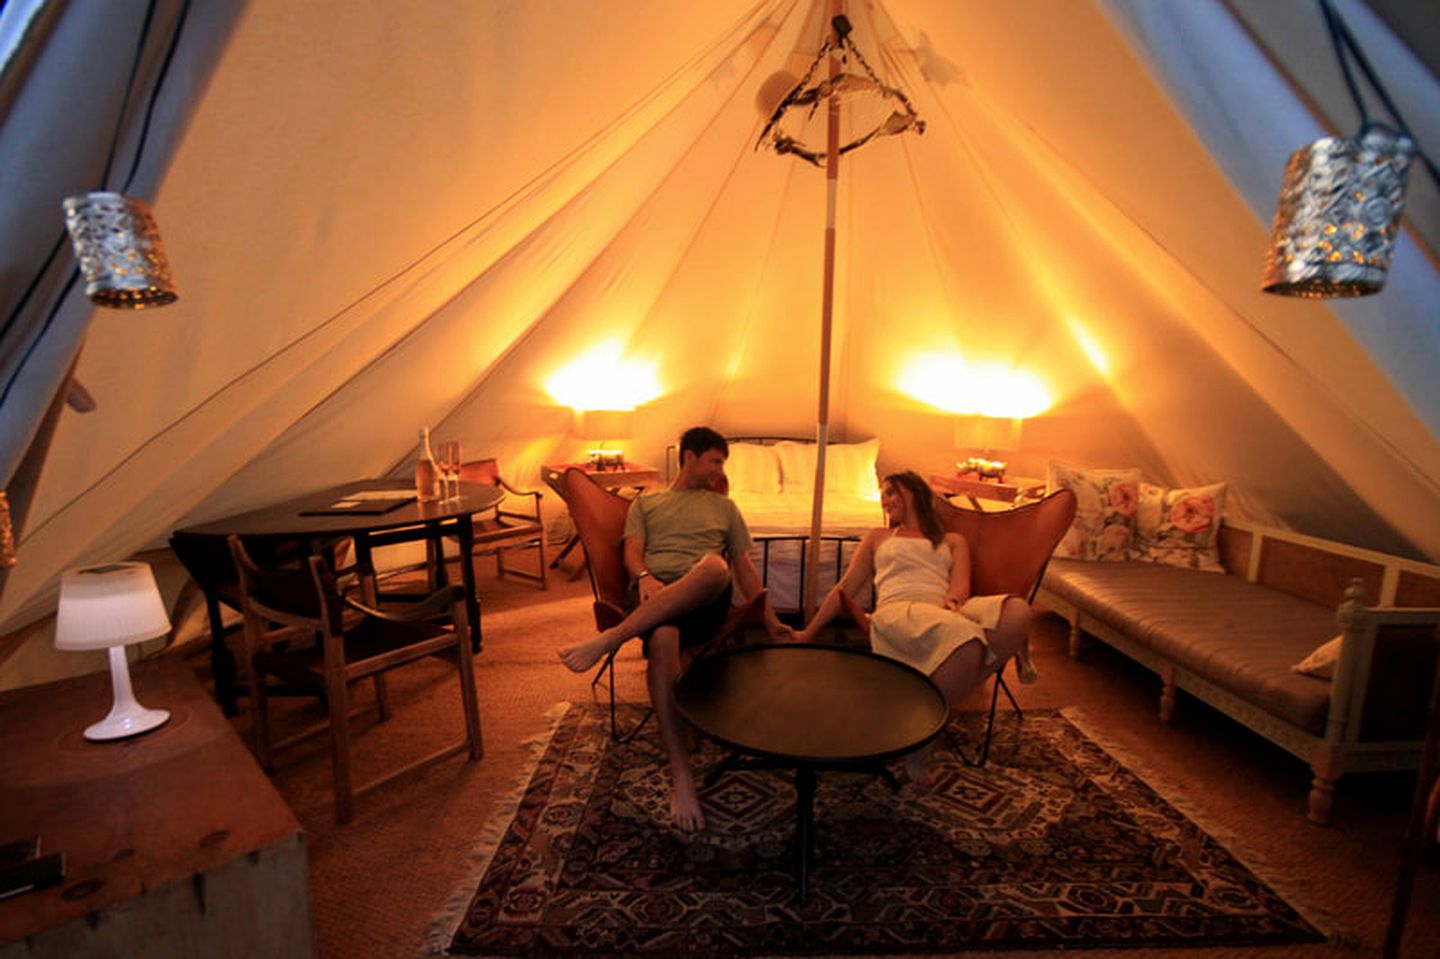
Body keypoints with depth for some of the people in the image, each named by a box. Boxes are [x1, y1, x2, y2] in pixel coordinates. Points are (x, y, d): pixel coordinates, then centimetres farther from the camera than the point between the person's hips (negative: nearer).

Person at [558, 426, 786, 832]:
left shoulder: (724, 506, 29)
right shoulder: (646, 502, 26)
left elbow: (744, 566, 24)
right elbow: (632, 551, 10)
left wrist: (771, 621, 15)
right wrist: (644, 577, -14)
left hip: (706, 600, 1)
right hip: (655, 594, 0)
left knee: (715, 566, -38)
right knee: (662, 638, -39)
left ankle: (607, 640, -38)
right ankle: (681, 777, -33)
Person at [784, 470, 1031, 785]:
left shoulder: (952, 541, 31)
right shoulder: (878, 537, 32)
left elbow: (961, 584, 11)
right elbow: (846, 588, 27)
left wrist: (953, 600, -14)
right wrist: (807, 633, 22)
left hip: (945, 609, 3)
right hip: (897, 610, -2)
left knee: (1017, 611, -32)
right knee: (965, 638, -38)